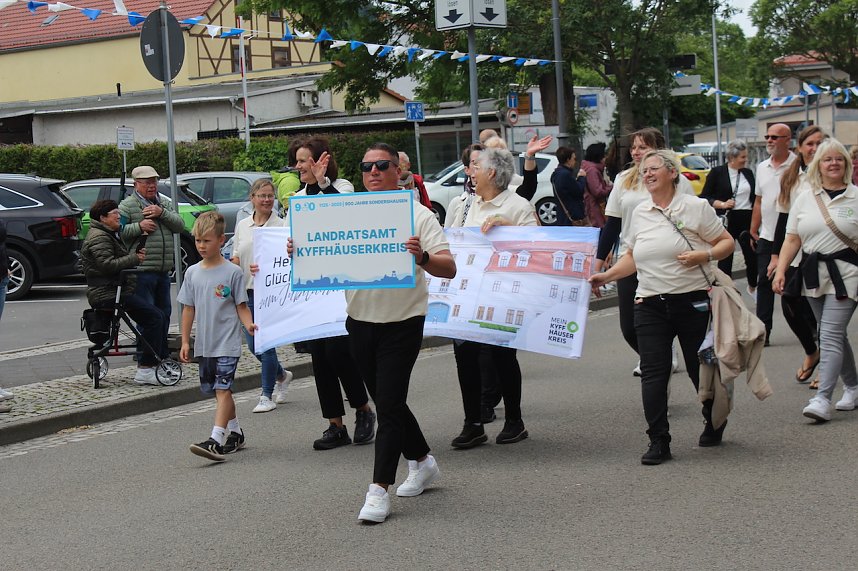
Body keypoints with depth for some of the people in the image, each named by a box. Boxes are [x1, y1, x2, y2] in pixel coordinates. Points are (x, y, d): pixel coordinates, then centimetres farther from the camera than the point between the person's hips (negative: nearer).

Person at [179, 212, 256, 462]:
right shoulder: (193, 273, 8)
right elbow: (188, 309, 12)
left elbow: (241, 305, -2)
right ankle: (235, 433, 29)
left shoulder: (232, 272, -5)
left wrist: (249, 324, -22)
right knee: (220, 391, 14)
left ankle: (216, 440, -22)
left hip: (227, 343, -5)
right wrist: (185, 342, 10)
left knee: (223, 389, -14)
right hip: (204, 344, 6)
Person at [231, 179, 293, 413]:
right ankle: (282, 375, 36)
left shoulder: (281, 225, -4)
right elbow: (236, 257, 16)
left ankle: (267, 396, 5)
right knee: (253, 344, 10)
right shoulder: (242, 225, 11)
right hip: (247, 291, 5)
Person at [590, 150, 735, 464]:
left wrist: (703, 255, -17)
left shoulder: (695, 207, -2)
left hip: (693, 301, -4)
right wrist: (606, 275, 9)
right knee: (652, 372, -6)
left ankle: (714, 424, 33)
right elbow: (632, 258, 21)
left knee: (700, 367, 8)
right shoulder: (640, 213, 13)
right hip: (650, 305, 4)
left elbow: (727, 242, 0)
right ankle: (658, 442, -5)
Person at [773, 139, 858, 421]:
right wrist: (780, 269, -1)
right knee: (835, 335, 13)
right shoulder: (804, 198, 9)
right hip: (813, 275, 4)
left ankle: (823, 399, -15)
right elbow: (792, 239, 9)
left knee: (830, 335, -13)